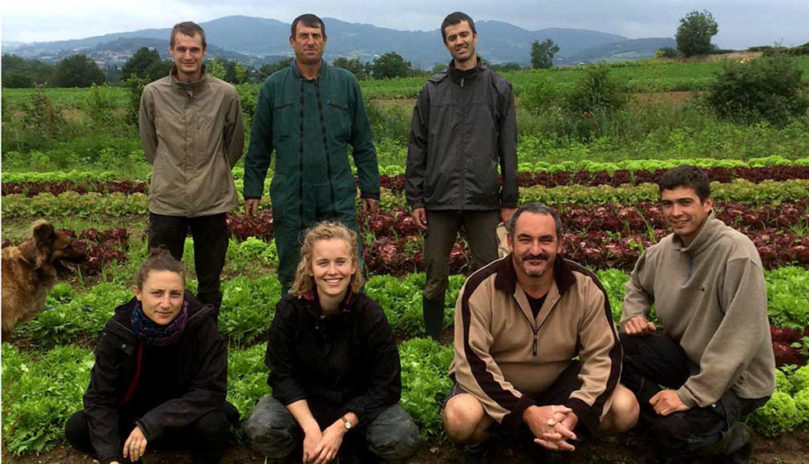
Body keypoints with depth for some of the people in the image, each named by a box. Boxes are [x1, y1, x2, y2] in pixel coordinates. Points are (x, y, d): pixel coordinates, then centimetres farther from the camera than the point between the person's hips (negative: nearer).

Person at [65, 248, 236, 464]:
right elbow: (101, 397, -17)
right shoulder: (119, 330, -18)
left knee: (212, 425, -33)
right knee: (76, 429, -19)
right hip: (134, 411, 2)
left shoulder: (200, 323, -24)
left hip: (183, 415, -2)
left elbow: (210, 391, -25)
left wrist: (150, 426, -33)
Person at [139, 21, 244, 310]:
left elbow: (234, 145, 10)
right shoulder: (153, 94, 0)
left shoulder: (226, 94, -3)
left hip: (213, 201, 0)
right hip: (166, 201, 1)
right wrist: (169, 174, 13)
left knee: (210, 281, 12)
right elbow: (149, 144, 13)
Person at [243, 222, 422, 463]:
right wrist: (310, 428, -26)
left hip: (358, 404, 0)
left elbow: (386, 384, -15)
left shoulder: (370, 314, -18)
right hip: (303, 402, 1)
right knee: (259, 431, -29)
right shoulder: (290, 310, -15)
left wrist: (340, 427, -24)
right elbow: (282, 375, -13)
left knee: (403, 440, -27)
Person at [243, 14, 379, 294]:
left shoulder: (346, 83, 6)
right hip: (289, 201, 1)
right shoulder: (273, 87, 6)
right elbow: (259, 147, 10)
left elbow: (363, 143, 9)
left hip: (339, 200, -1)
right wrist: (252, 191, 6)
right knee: (292, 277, 11)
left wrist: (370, 188, 7)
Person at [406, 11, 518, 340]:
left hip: (483, 201, 0)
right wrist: (415, 198, 2)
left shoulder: (499, 89, 6)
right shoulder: (432, 90, 7)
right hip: (439, 200, 1)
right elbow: (417, 148, 7)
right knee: (435, 275, 7)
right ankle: (432, 340, 22)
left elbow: (508, 149, 5)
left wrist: (510, 201, 2)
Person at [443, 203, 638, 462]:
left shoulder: (585, 286, -13)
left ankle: (557, 438, 10)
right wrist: (527, 411, -34)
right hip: (494, 386, -3)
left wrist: (576, 413, -28)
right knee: (460, 418, -35)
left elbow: (603, 355, -13)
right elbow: (473, 362, -25)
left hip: (557, 381, 3)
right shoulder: (480, 288, -22)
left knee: (626, 409, -18)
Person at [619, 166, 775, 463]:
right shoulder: (663, 250, -2)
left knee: (676, 432, -29)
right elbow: (638, 285, 20)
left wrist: (691, 394, -28)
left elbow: (742, 337, -28)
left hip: (735, 378, -6)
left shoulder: (736, 251, -23)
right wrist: (633, 315, -4)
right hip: (684, 356, 6)